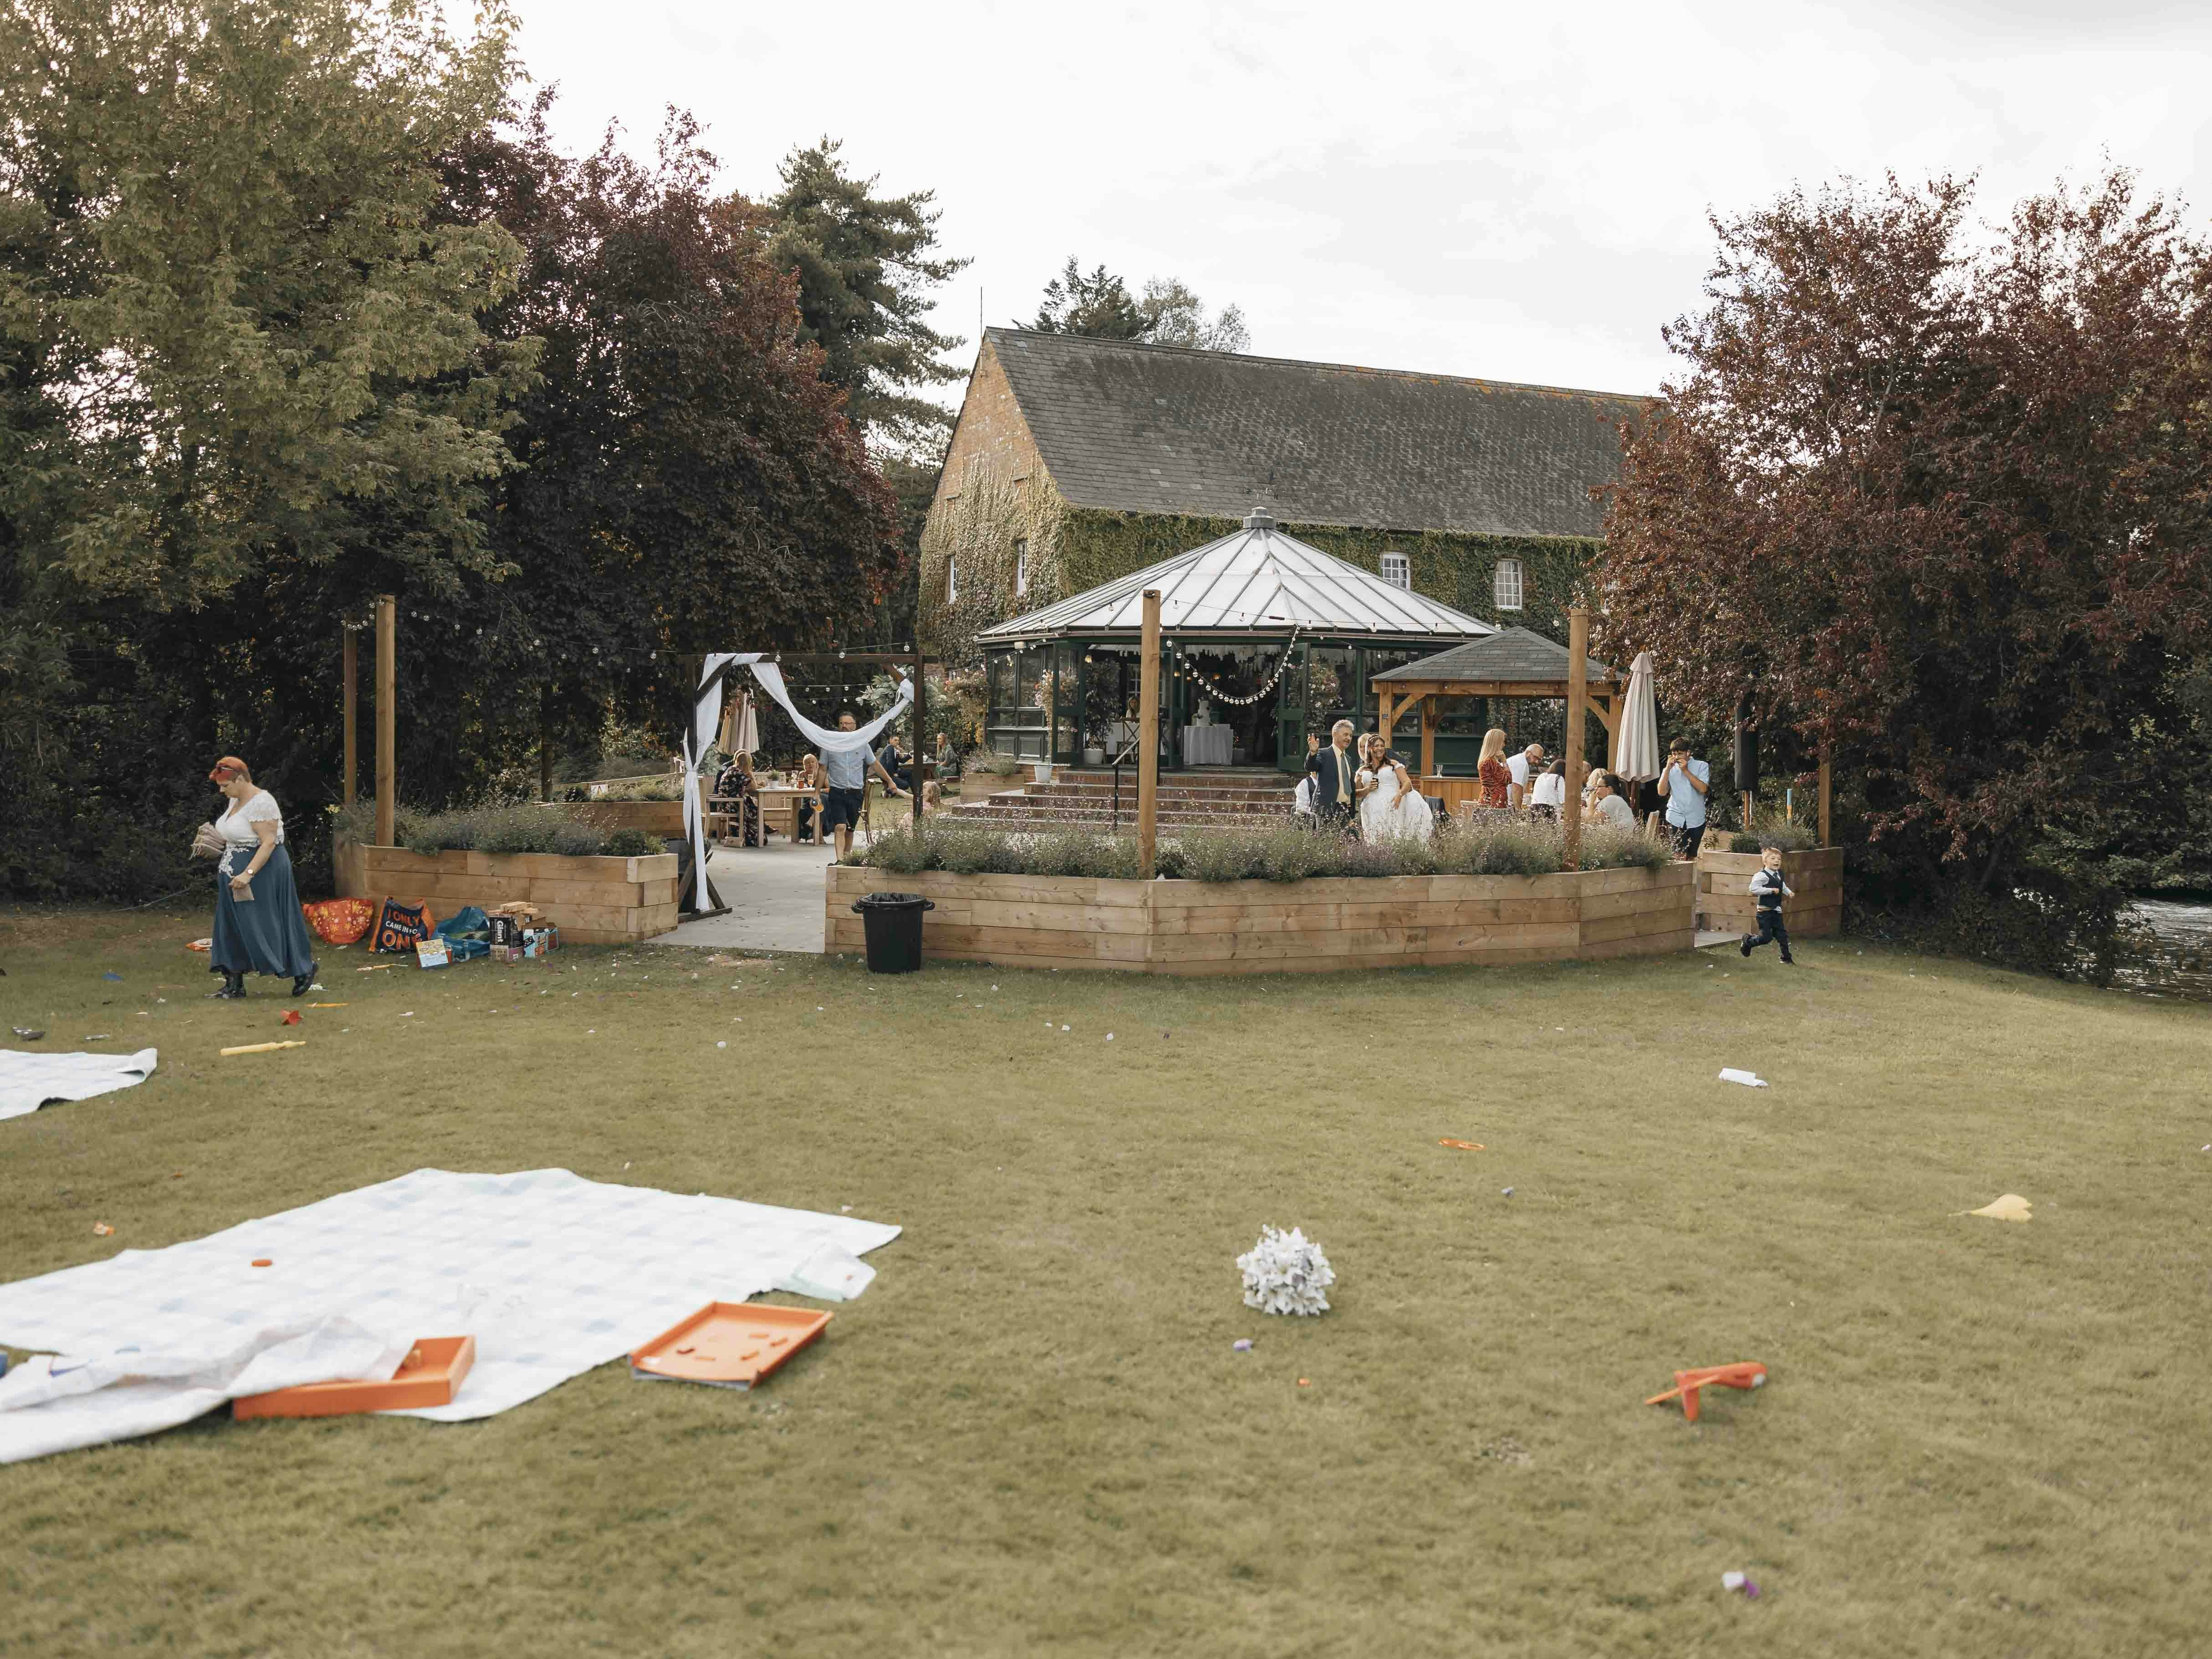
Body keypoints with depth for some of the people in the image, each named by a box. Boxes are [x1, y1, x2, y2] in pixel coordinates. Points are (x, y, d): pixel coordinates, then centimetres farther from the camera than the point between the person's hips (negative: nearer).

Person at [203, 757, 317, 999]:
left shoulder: (261, 803, -19)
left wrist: (248, 874, -30)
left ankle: (304, 969, 12)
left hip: (262, 870, -10)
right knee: (232, 929, 8)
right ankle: (234, 985, 12)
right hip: (236, 873, 10)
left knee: (268, 924, -4)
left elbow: (269, 842, -25)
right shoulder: (235, 801, 11)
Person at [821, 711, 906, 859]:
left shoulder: (862, 744, 5)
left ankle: (847, 858, 23)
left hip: (856, 793, 2)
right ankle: (840, 860, -22)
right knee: (840, 827, -16)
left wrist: (890, 781, 21)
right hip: (837, 792, -2)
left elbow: (875, 764, 17)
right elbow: (823, 770, 7)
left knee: (850, 830, 9)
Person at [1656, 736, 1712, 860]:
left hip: (1696, 819, 0)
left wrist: (1686, 771, -12)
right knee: (1680, 855, -13)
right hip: (1676, 818, 0)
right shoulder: (1670, 769, 8)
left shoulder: (1701, 766, 2)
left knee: (1692, 856, 11)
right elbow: (1662, 792, -3)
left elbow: (1703, 788, -12)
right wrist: (1668, 768, -7)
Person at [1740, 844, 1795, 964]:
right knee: (1766, 937, -5)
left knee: (1782, 935, 10)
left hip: (1777, 911, 8)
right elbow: (1754, 888, -30)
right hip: (1765, 911, -8)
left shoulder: (1779, 874, 9)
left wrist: (1789, 892, 10)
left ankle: (1786, 957, 20)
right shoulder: (1762, 875, -19)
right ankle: (1748, 940, 21)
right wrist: (1771, 890, -27)